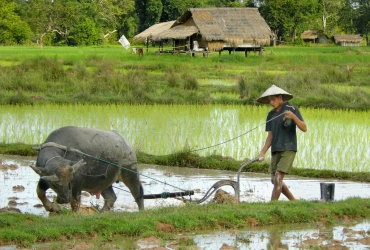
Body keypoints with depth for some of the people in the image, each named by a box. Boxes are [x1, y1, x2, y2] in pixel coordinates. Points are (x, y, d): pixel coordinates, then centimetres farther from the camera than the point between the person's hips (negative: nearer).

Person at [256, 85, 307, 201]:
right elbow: (270, 136, 11)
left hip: (288, 149, -7)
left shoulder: (292, 109, -3)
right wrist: (262, 153, 0)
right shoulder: (271, 115, 13)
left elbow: (304, 128, -9)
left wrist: (293, 117, -25)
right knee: (274, 180, 7)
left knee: (278, 179, -13)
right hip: (275, 151, 7)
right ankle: (294, 202, 22)